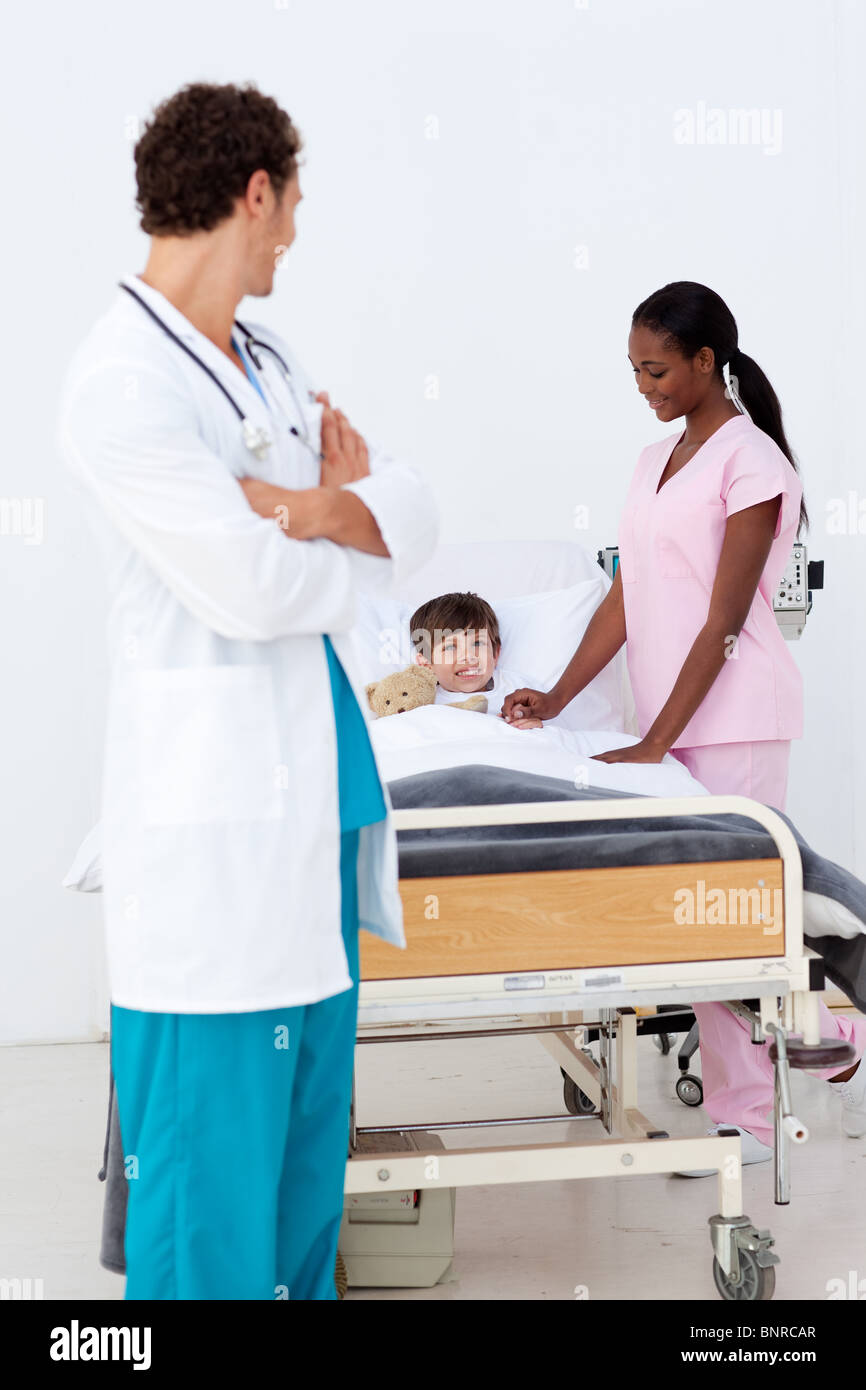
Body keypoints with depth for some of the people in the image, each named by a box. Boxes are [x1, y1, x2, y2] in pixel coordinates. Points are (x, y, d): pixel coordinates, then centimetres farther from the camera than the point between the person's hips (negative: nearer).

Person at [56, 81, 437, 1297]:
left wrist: (303, 507, -12)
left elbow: (416, 517, 8)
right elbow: (249, 589, -19)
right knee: (212, 1151, -2)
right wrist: (352, 520, 1)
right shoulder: (120, 382, -13)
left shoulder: (269, 364, 16)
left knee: (310, 1132, 16)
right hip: (214, 819, -9)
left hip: (320, 787, 9)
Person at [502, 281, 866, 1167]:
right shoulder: (655, 461, 15)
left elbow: (724, 622, -14)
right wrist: (558, 698, 3)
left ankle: (743, 1118, 8)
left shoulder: (750, 459, -9)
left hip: (732, 717, -7)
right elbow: (625, 600, 13)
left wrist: (656, 741, -16)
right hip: (673, 718, 7)